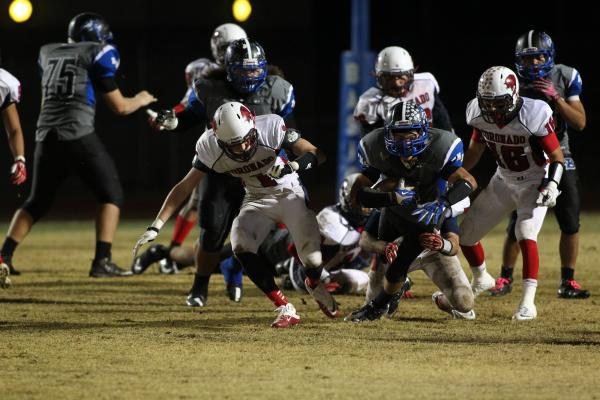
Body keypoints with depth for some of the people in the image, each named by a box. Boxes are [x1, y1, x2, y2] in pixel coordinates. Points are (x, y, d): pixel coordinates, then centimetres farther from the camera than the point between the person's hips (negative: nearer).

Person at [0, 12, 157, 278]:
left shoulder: (47, 53, 19)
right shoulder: (98, 55, 3)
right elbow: (119, 107, 6)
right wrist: (140, 100, 25)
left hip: (47, 135, 5)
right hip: (78, 135, -5)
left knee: (37, 202, 17)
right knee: (111, 195, 7)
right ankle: (102, 261, -4)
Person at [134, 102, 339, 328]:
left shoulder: (271, 127, -28)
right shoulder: (210, 147, -20)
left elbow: (318, 155, -24)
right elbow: (184, 187, -14)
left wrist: (293, 166, -46)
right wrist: (155, 227, -19)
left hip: (289, 193, -2)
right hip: (256, 201, 2)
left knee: (313, 260, -14)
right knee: (241, 246, -26)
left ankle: (314, 285, 26)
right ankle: (285, 309, -17)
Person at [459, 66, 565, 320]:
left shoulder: (532, 116, -28)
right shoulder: (480, 115, -13)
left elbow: (557, 157, -18)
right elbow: (474, 151, 7)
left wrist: (552, 185, -33)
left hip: (534, 183, -6)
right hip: (503, 182, 6)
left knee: (526, 235, -27)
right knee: (465, 233, 7)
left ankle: (528, 302, -23)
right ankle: (481, 280, 36)